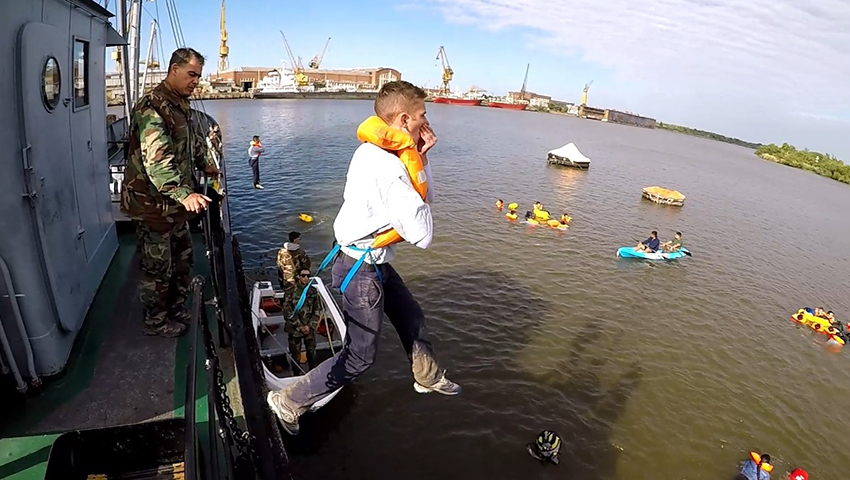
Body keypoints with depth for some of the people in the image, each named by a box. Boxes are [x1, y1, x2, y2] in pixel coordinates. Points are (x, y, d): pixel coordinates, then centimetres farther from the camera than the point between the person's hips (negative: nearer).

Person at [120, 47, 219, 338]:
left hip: (175, 203, 9)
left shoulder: (180, 104, 10)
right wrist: (184, 194, -47)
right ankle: (156, 322, 24)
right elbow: (156, 161, -36)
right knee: (158, 268, 5)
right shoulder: (152, 108, -22)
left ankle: (177, 309, 38)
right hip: (152, 204, -9)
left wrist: (204, 164, 40)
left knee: (183, 260, 19)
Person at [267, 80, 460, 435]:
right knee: (360, 356, 7)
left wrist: (418, 157, -6)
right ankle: (288, 403, 23)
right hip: (363, 270, -10)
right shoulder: (389, 168, -29)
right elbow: (422, 236, -24)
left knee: (411, 316, 24)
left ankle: (428, 377, 48)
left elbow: (423, 198, 10)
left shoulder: (371, 152, 1)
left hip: (373, 261, 10)